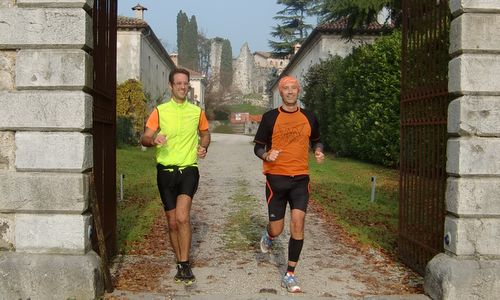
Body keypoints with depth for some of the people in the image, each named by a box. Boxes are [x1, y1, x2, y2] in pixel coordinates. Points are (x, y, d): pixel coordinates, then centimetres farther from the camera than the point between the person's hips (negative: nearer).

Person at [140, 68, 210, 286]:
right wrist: (153, 139, -25)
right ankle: (181, 264, 24)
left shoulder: (197, 111, 6)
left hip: (188, 169, -1)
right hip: (166, 170, 1)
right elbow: (144, 139, -1)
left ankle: (185, 265, -10)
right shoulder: (160, 111, 2)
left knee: (182, 217, -20)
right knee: (172, 222, 8)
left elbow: (205, 133, 22)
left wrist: (203, 147, 0)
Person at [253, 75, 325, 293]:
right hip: (276, 178, -1)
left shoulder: (308, 117, 7)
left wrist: (318, 151, -1)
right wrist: (266, 155, -19)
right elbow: (258, 146, 4)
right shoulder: (270, 117, -1)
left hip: (300, 178, 1)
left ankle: (290, 275, 1)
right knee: (277, 230, 4)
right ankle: (268, 236, 44)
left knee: (298, 223, -11)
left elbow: (316, 141, 22)